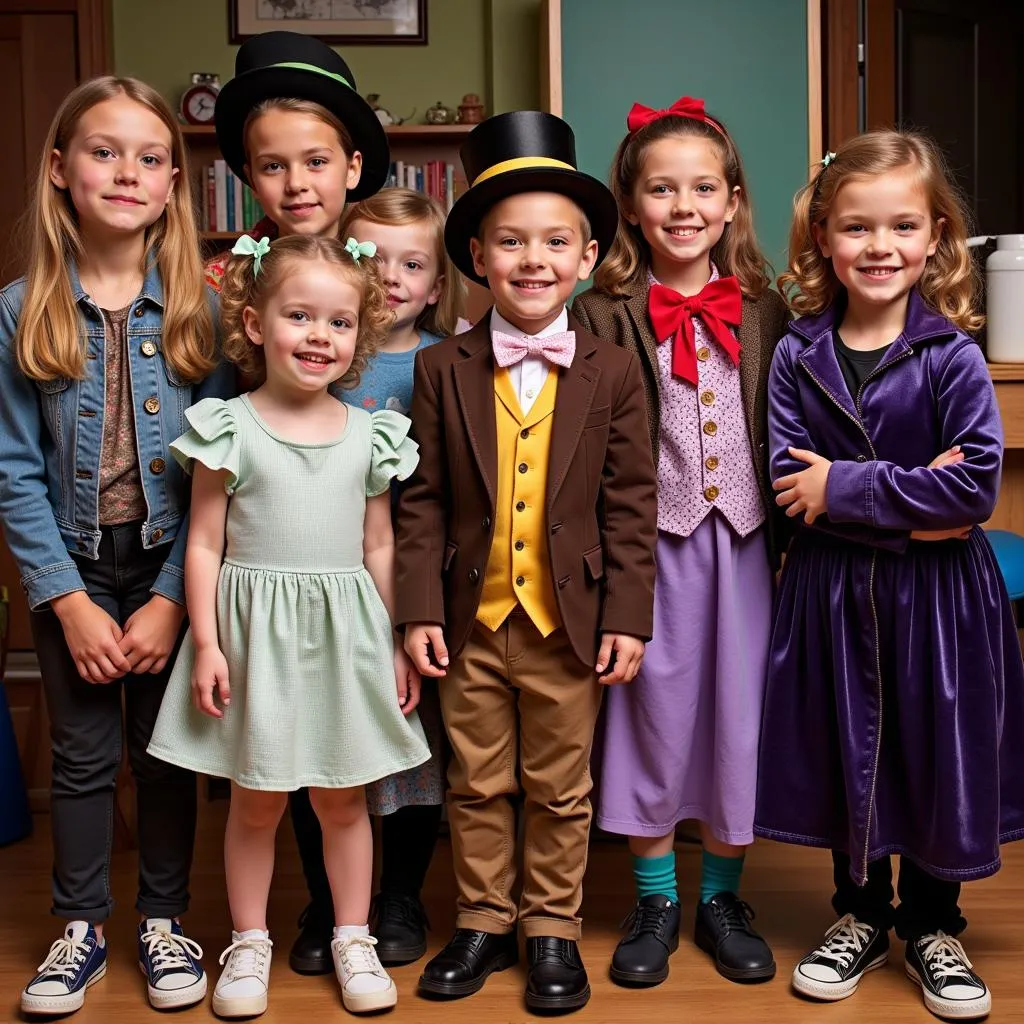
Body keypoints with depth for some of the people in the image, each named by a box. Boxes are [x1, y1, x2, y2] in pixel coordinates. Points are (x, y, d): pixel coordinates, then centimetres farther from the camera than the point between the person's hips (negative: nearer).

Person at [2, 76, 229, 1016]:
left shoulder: (199, 308, -7)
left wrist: (172, 596, -12)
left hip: (172, 569, 0)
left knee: (166, 752, 11)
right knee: (82, 755, 12)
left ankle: (163, 920, 30)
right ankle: (82, 928, 29)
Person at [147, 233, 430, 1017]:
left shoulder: (369, 436, 4)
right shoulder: (230, 429, -4)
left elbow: (379, 548, 9)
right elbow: (205, 545, -3)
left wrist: (399, 645, 8)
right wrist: (206, 643, -9)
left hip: (347, 635, 2)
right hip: (258, 631, -2)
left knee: (344, 800, 12)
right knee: (256, 803, 9)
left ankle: (353, 939, 27)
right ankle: (250, 943, 26)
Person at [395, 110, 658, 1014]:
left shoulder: (612, 373, -4)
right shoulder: (443, 370, -2)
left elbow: (631, 504, -3)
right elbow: (423, 501, -1)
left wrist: (627, 617, -7)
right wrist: (421, 610, -5)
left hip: (570, 626, -1)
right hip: (472, 622, 1)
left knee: (560, 792, 13)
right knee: (477, 787, 14)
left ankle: (553, 930, 29)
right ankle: (483, 922, 32)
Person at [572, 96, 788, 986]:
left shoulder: (762, 310, 5)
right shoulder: (605, 315, -4)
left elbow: (786, 435, 8)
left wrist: (787, 542, 2)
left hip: (744, 544, 3)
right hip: (651, 545, -2)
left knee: (739, 720, 9)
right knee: (653, 717, 7)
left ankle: (722, 897, 28)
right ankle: (655, 901, 26)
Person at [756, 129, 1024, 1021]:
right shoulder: (797, 358, -3)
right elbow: (792, 488, -11)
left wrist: (845, 486, -18)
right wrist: (912, 502, -20)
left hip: (938, 596, -1)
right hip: (834, 594, 2)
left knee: (937, 750, 9)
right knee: (847, 750, 13)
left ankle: (933, 925, 31)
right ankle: (860, 917, 34)